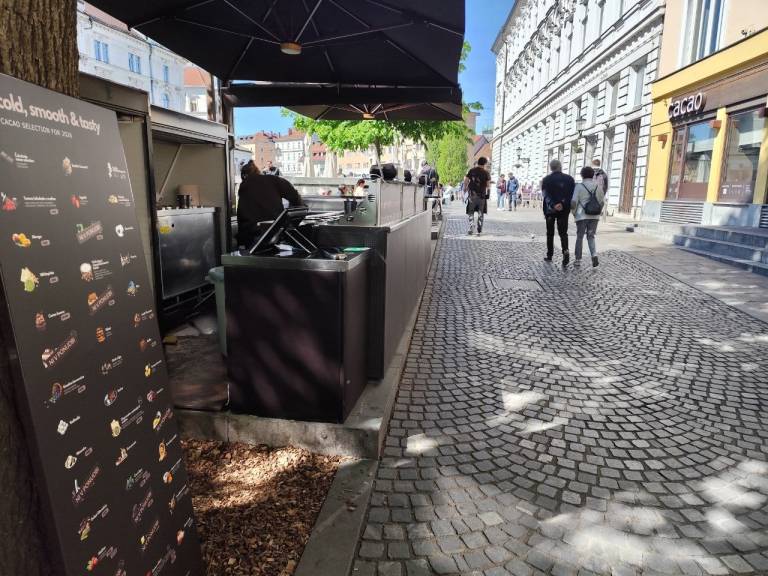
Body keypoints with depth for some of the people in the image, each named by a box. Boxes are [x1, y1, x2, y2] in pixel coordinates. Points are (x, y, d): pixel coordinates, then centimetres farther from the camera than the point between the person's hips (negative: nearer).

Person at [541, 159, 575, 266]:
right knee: (563, 232, 7)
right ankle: (565, 251, -16)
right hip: (564, 210, 1)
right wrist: (564, 204, 2)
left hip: (550, 210, -1)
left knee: (550, 233, 12)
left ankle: (549, 255, 17)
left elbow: (545, 195, -15)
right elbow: (573, 194, -3)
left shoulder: (546, 179, -3)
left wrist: (553, 205, -22)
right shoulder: (569, 179, 1)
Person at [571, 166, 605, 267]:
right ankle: (594, 254, -10)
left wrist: (574, 213, 3)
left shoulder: (579, 186, -7)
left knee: (580, 237, 9)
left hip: (582, 216, -3)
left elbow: (574, 202, -13)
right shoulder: (598, 186, 4)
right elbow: (602, 201, 6)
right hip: (594, 216, 3)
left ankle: (578, 259, 11)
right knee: (591, 237, 12)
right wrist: (597, 213, 18)